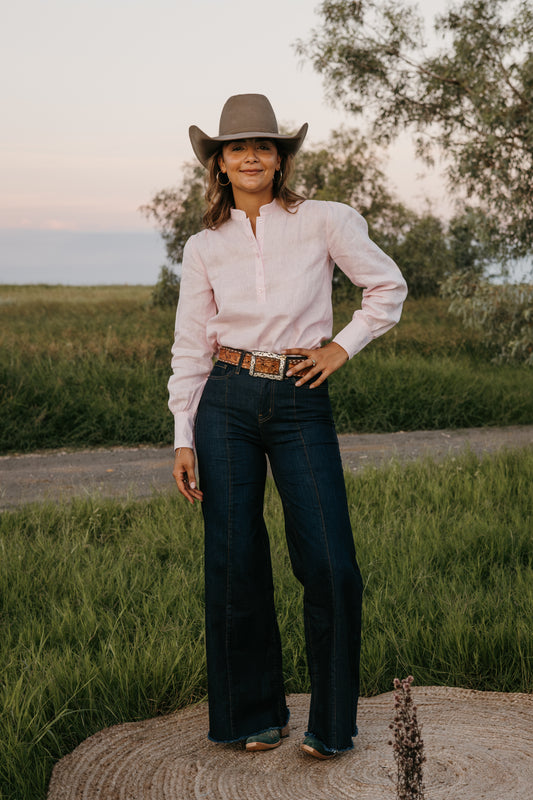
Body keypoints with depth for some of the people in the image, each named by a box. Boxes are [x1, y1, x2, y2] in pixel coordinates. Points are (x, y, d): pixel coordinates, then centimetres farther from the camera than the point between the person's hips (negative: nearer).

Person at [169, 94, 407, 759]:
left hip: (301, 404, -1)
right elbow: (190, 348, 6)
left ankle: (330, 721, 13)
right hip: (227, 404, 2)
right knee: (235, 563, 4)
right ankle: (254, 714, 21)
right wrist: (183, 439, 2)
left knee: (330, 565, -6)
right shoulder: (204, 247, 6)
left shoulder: (322, 221, 1)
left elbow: (388, 287, 10)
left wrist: (344, 346, 1)